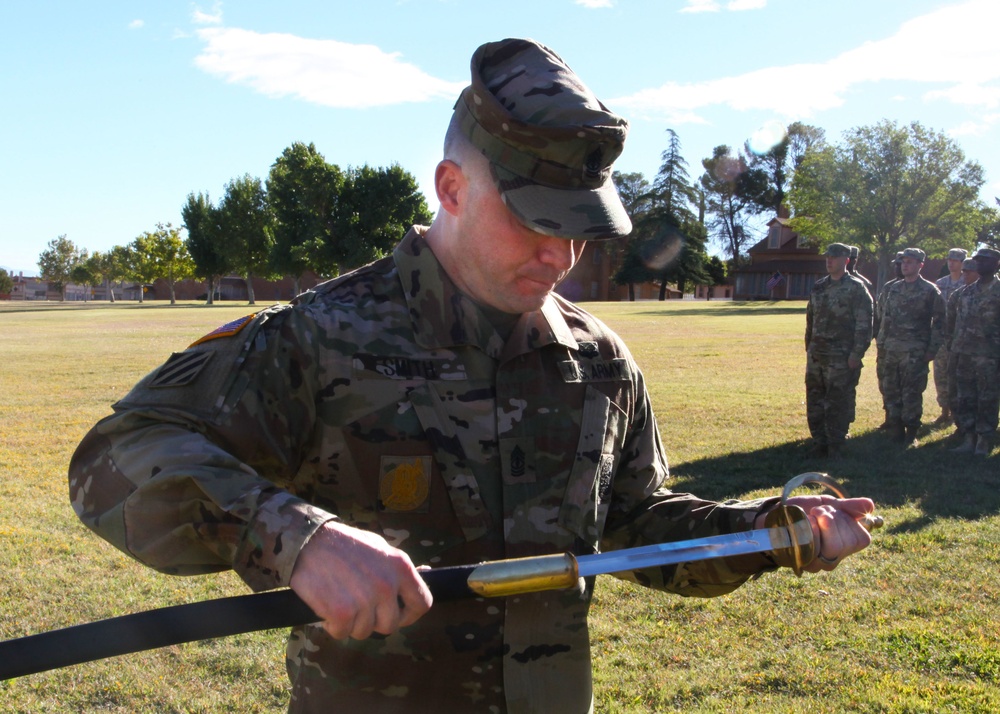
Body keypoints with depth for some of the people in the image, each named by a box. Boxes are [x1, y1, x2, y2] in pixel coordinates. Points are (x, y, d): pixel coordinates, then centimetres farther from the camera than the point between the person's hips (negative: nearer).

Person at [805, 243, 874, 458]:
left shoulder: (856, 288, -6)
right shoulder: (818, 287, 13)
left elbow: (864, 325, -9)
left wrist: (856, 354, -14)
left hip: (840, 357, -6)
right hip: (816, 355, 6)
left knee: (837, 403, -2)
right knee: (814, 401, 8)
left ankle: (835, 446, 7)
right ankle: (819, 443, 17)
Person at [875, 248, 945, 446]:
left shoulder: (930, 290, -2)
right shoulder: (893, 288, 13)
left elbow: (938, 322, -3)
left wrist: (932, 349, -9)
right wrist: (881, 345, 12)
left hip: (915, 350, -5)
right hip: (891, 349, 5)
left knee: (911, 393, -3)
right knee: (890, 392, 7)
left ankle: (911, 434, 5)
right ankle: (895, 431, 16)